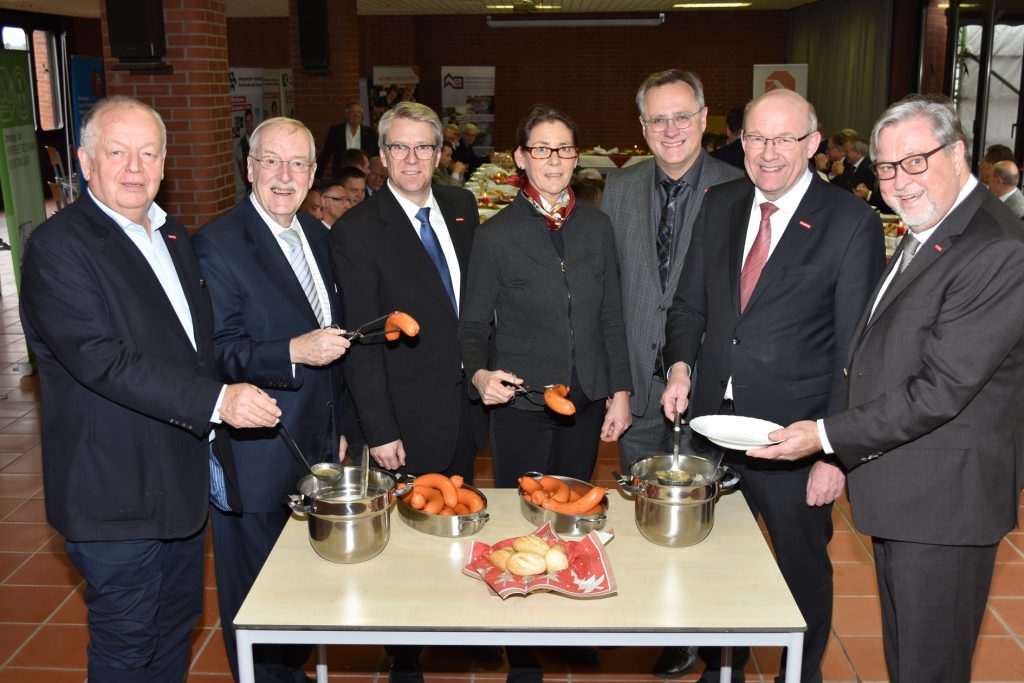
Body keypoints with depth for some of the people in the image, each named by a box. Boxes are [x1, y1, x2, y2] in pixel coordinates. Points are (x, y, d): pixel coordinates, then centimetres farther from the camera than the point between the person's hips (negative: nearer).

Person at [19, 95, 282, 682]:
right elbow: (103, 361, -25)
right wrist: (218, 400, -30)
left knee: (177, 626, 21)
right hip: (116, 494, -7)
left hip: (186, 479, 8)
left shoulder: (174, 236, 10)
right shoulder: (58, 248, -16)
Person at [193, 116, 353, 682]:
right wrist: (294, 352, -32)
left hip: (317, 448, 7)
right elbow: (216, 353, -19)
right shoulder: (217, 244, -15)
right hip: (257, 460, -7)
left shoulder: (318, 236, 9)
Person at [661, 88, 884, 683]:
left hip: (795, 436, -4)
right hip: (713, 424, 4)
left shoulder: (852, 223, -11)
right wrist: (681, 365, -6)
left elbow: (855, 350, -10)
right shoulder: (720, 206, 4)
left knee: (802, 572, 16)